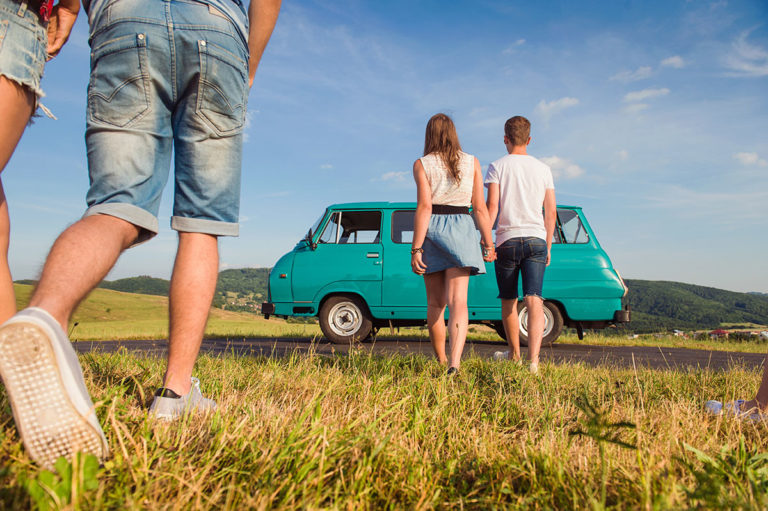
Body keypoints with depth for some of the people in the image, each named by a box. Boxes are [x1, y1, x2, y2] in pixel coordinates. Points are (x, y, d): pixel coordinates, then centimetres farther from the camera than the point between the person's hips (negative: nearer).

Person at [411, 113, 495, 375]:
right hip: (461, 229, 1)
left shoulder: (422, 164, -2)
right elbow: (480, 208, 2)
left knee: (435, 302, 12)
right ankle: (455, 361, -23)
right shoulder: (471, 162, 6)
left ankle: (441, 360, 25)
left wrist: (416, 249, -12)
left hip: (431, 230, -1)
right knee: (457, 300, -5)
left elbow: (424, 207, -11)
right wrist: (488, 244, 7)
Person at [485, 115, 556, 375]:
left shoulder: (498, 166, 3)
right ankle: (534, 359, -18)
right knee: (534, 300, -5)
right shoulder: (543, 169, 11)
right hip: (536, 239, 2)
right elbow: (551, 212, 10)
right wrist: (548, 246, 17)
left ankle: (514, 353, 29)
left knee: (508, 301, 13)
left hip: (507, 239, -2)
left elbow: (492, 206, -8)